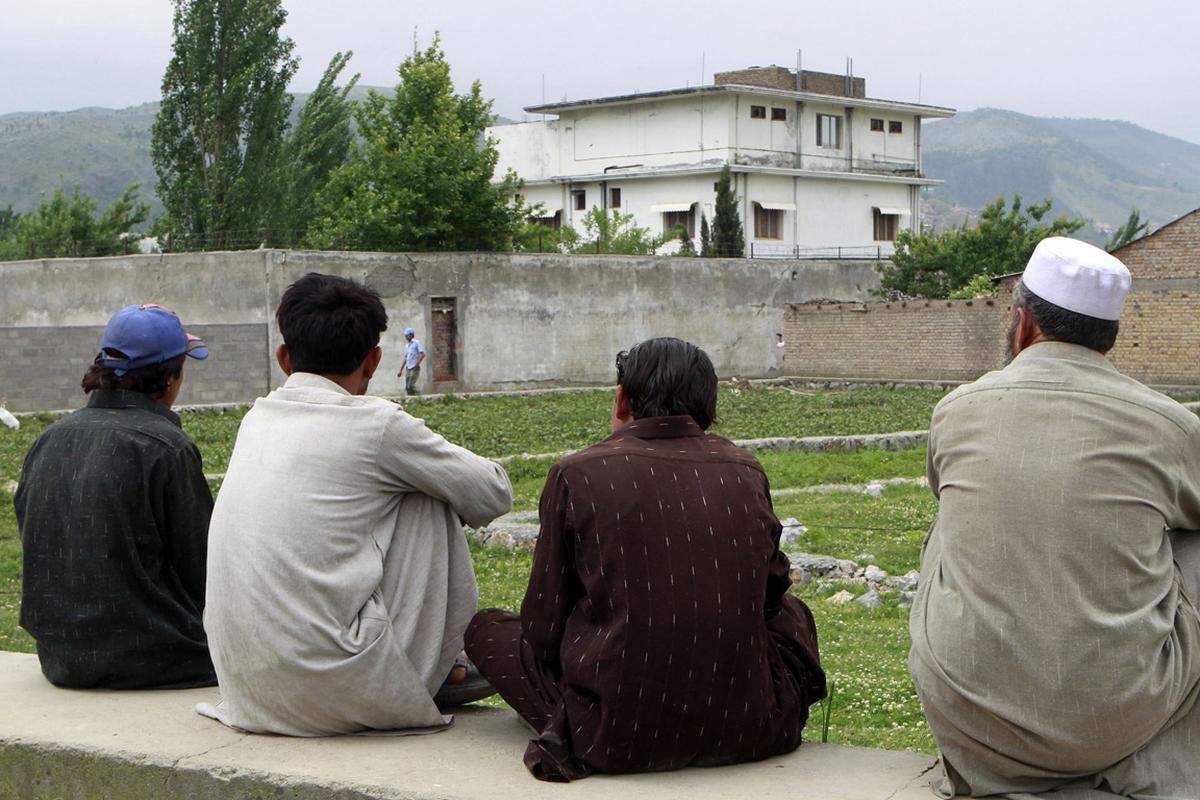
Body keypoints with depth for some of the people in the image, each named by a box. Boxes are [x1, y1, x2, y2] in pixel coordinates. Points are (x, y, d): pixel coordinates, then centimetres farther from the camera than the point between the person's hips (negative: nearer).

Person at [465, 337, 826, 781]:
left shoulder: (577, 475, -5)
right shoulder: (744, 470, 4)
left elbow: (543, 626, 1)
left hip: (616, 741, -1)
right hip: (747, 734, 2)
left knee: (486, 627, 20)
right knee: (791, 611, 33)